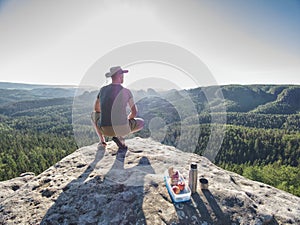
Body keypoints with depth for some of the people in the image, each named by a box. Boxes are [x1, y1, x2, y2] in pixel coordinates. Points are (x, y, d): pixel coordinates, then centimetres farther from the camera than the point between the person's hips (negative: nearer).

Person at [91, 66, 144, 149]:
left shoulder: (103, 89, 8)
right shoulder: (127, 92, -2)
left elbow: (96, 108, 22)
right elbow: (134, 112, 5)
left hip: (105, 129, 3)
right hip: (122, 129, -3)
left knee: (94, 115, 36)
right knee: (141, 123, 27)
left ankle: (102, 141, 21)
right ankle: (120, 136, 3)